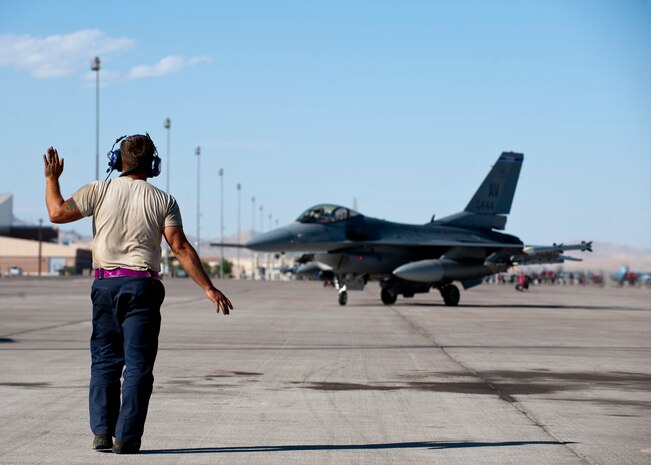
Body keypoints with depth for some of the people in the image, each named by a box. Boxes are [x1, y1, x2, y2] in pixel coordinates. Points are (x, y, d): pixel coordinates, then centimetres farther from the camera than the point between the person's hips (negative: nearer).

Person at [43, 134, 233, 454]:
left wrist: (51, 178, 15)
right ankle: (126, 438, -4)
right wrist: (209, 289, -5)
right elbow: (180, 248, -6)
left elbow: (57, 213, -2)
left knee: (104, 361, 11)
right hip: (142, 285, -1)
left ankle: (102, 432, 5)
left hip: (105, 284, 2)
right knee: (138, 365, 1)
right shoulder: (162, 200, 1)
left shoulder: (100, 190, 1)